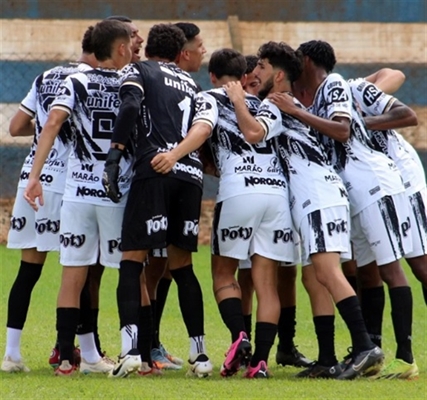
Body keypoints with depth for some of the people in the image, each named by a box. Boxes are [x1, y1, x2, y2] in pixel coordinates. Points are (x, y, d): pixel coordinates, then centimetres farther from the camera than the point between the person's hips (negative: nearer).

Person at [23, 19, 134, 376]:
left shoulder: (76, 82, 3)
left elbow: (53, 123, -11)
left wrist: (35, 175, -13)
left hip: (78, 191, 1)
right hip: (120, 194, -1)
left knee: (74, 275, 5)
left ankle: (67, 356, 3)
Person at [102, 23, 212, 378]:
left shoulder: (139, 71, 11)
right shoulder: (190, 83, 27)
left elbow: (130, 107, -7)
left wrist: (114, 155, -11)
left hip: (155, 168, -5)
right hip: (192, 173, 5)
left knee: (132, 260, -3)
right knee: (182, 266, 14)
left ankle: (130, 346, -19)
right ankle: (199, 352, 11)